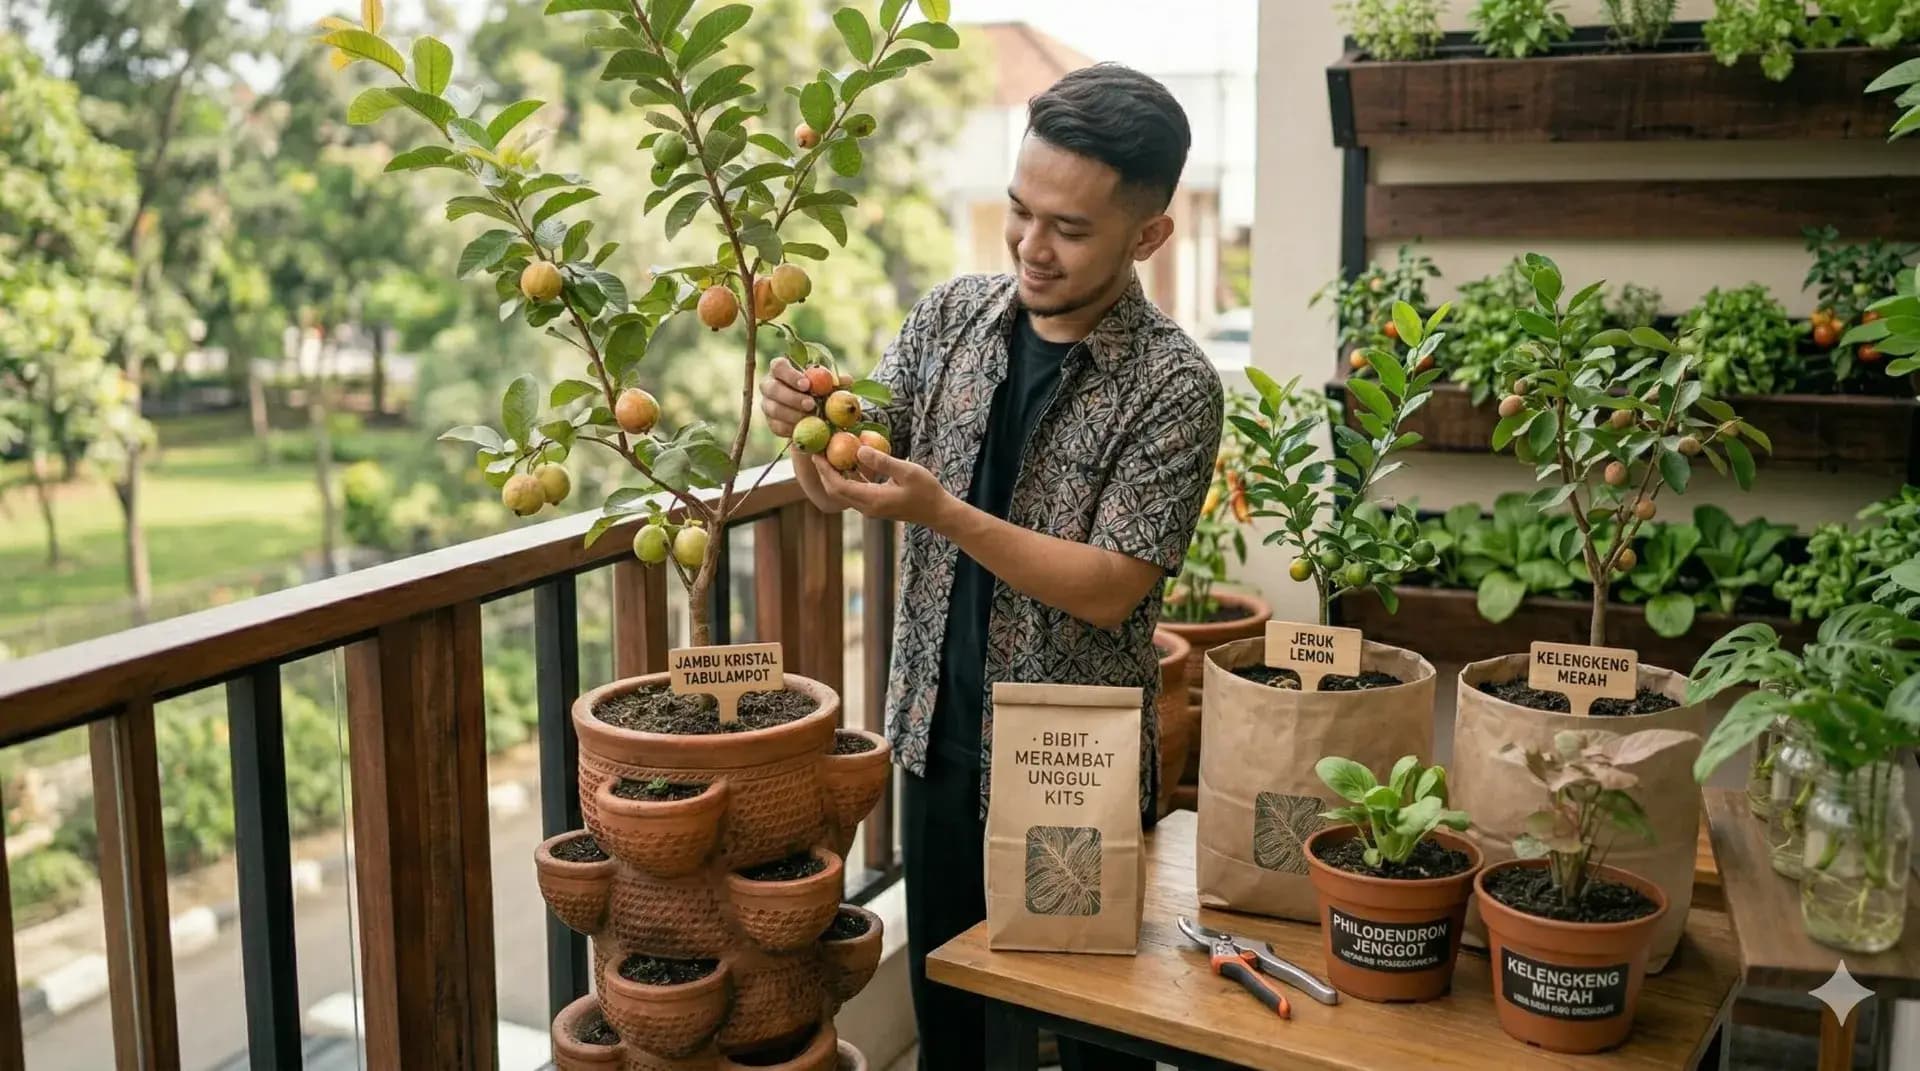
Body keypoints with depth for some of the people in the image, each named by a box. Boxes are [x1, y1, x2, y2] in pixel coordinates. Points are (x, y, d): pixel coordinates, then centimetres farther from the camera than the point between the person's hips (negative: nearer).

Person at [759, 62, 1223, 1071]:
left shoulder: (1173, 385, -17)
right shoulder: (949, 315, -3)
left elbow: (1111, 589, -20)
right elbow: (839, 493, 0)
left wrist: (943, 512, -30)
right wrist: (806, 428, -23)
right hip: (937, 734, 4)